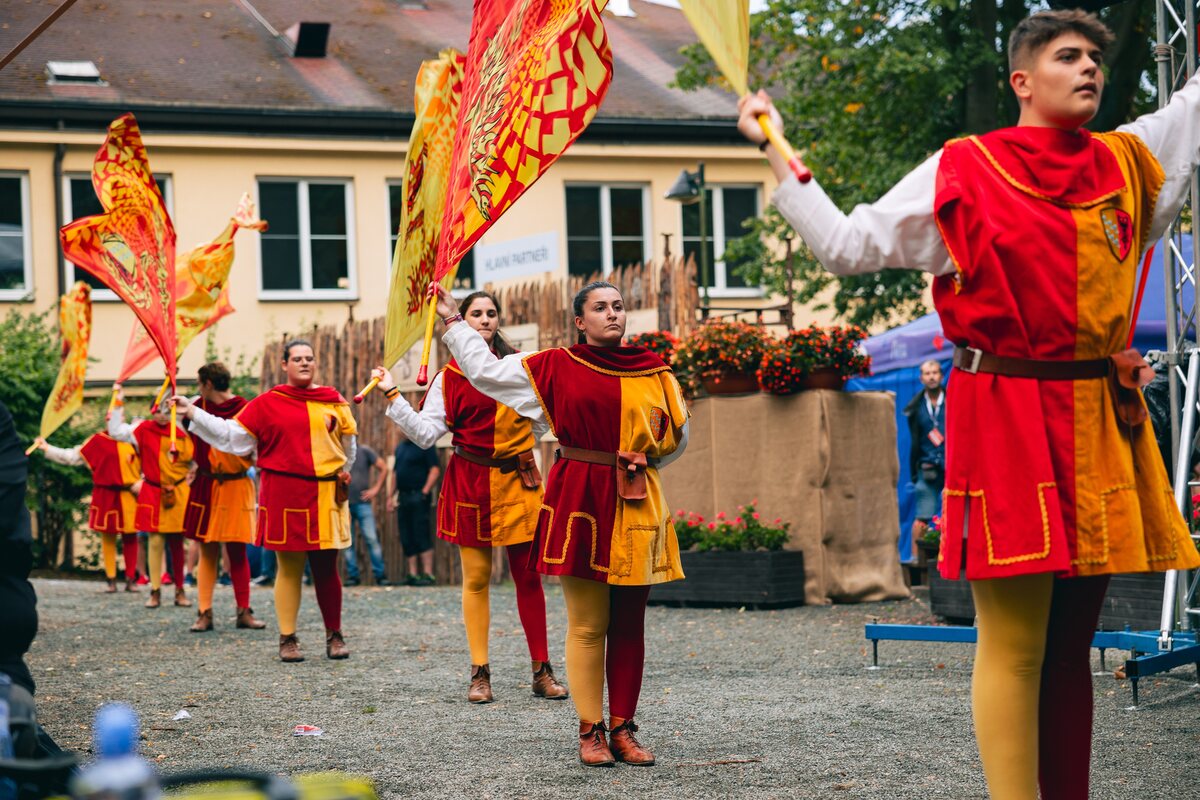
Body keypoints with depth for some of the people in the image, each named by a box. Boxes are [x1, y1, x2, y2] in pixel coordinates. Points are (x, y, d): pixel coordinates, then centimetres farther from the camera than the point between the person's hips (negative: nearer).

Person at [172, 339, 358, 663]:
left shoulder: (334, 402, 9)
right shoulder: (267, 404, 3)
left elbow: (348, 443, 22)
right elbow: (233, 435, 3)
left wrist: (342, 473, 20)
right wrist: (193, 413, 0)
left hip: (325, 496, 2)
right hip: (284, 496, -2)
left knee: (326, 568, 3)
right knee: (289, 567, 1)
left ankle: (334, 636, 14)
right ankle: (287, 639, 9)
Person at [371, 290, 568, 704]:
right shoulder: (449, 378, 2)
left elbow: (543, 420, 15)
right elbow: (427, 433, -3)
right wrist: (393, 396, -11)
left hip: (518, 479, 1)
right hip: (470, 482, -1)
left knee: (528, 576, 2)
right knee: (476, 577, 0)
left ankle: (542, 671, 7)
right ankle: (480, 673, 5)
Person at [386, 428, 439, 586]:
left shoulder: (424, 445, -5)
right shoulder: (400, 448, 18)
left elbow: (435, 469, -11)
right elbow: (394, 473, 23)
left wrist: (425, 492, -18)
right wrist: (390, 496, 16)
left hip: (418, 496, -8)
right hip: (403, 497, 8)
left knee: (422, 537, -11)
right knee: (407, 539, 6)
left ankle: (428, 574, -12)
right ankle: (413, 574, 8)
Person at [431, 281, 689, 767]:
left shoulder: (653, 372, 8)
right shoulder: (556, 368, 3)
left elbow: (676, 435, 20)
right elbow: (486, 371, 10)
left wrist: (639, 463, 10)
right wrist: (453, 321, 13)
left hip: (635, 507, 3)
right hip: (579, 502, -3)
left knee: (629, 625, 4)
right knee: (587, 625, -2)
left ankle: (623, 729, 11)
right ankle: (590, 731, 4)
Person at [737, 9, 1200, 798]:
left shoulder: (1128, 165, 11)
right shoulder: (964, 173, -1)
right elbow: (846, 244, 3)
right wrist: (776, 149, 1)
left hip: (1103, 423, 5)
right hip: (1006, 418, -5)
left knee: (1072, 640, 10)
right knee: (1015, 642, -8)